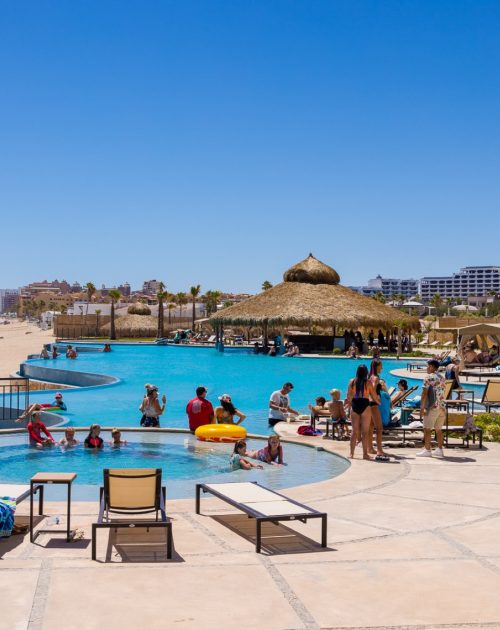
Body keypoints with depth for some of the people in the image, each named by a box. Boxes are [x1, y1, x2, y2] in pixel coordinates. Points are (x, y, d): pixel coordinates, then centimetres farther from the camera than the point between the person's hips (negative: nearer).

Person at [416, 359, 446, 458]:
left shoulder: (428, 377, -8)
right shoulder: (441, 378, 15)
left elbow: (425, 393, -13)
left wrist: (422, 407, -12)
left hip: (432, 407, -7)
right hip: (442, 406, 7)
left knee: (427, 429, -2)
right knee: (439, 429, 11)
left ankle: (427, 450, -3)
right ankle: (439, 450, 12)